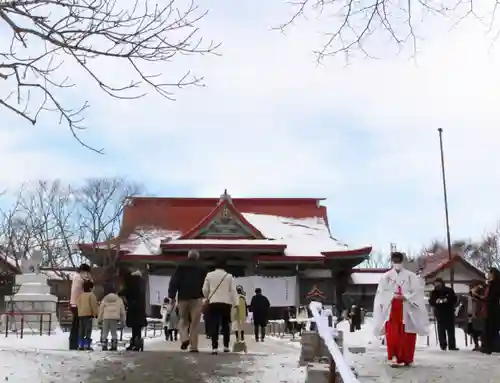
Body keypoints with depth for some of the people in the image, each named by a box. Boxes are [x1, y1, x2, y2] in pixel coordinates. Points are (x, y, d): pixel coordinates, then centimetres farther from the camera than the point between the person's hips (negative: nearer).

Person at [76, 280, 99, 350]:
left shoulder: (80, 295, 13)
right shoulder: (91, 295, -8)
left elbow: (78, 304, 16)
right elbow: (94, 305, -11)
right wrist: (95, 313, -4)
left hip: (80, 315, 7)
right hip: (88, 314, -7)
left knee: (81, 330, 9)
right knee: (88, 330, -6)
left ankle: (80, 345, 9)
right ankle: (87, 345, -10)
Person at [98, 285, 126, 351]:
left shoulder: (104, 300, 7)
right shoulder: (119, 300, 9)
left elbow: (101, 310, 7)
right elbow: (122, 310, 10)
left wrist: (100, 319, 13)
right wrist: (123, 319, 17)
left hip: (106, 318, 0)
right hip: (115, 318, 0)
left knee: (105, 333, 6)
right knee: (114, 333, 5)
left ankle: (104, 346, 1)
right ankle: (114, 346, 1)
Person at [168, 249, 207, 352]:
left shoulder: (181, 267, 8)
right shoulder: (202, 268, 11)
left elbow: (174, 281, 0)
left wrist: (172, 296, 1)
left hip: (183, 297, 0)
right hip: (197, 298, 0)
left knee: (183, 320, 14)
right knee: (195, 323, 0)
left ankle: (184, 339, -11)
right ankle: (194, 347, -4)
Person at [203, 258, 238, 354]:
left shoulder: (209, 275, 2)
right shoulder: (229, 276, 1)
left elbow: (205, 289, 6)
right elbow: (233, 291, -1)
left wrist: (207, 298, 26)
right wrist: (235, 304, 2)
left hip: (213, 303, 0)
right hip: (226, 303, 1)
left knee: (214, 325, -4)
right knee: (226, 325, 13)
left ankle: (214, 347, -13)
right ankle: (226, 346, 18)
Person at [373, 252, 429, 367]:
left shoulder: (411, 276, 7)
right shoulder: (386, 276, 8)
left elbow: (417, 291, 2)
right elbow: (381, 293, 4)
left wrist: (405, 297, -12)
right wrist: (393, 296, -12)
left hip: (407, 309, 0)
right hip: (391, 308, 0)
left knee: (406, 335, 1)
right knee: (392, 334, -12)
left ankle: (406, 358, 12)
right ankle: (394, 357, -12)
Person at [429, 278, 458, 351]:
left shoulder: (449, 290, 1)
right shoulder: (433, 292, 3)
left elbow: (454, 299, -1)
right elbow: (431, 302, 0)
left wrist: (447, 300, -18)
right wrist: (436, 301, -22)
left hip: (449, 312, 0)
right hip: (439, 313, 0)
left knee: (451, 329, 1)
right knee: (441, 330, -2)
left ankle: (452, 346, 3)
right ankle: (443, 345, 4)